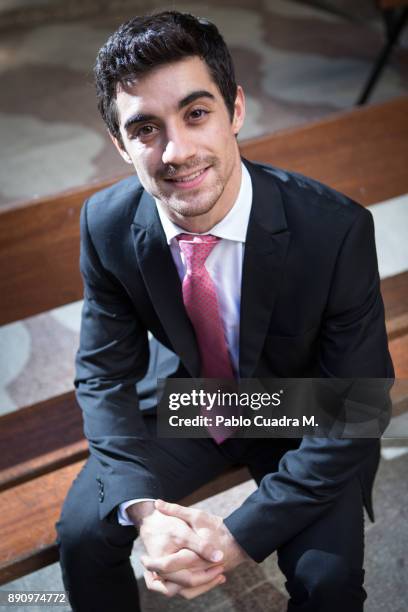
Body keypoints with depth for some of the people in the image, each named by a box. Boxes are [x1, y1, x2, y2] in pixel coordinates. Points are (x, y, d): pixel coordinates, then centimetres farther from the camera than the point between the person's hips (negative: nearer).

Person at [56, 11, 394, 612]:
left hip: (300, 420, -2)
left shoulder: (337, 229, -29)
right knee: (82, 534, -13)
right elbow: (104, 372, -8)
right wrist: (142, 508, -25)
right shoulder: (106, 225, -19)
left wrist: (242, 534, -27)